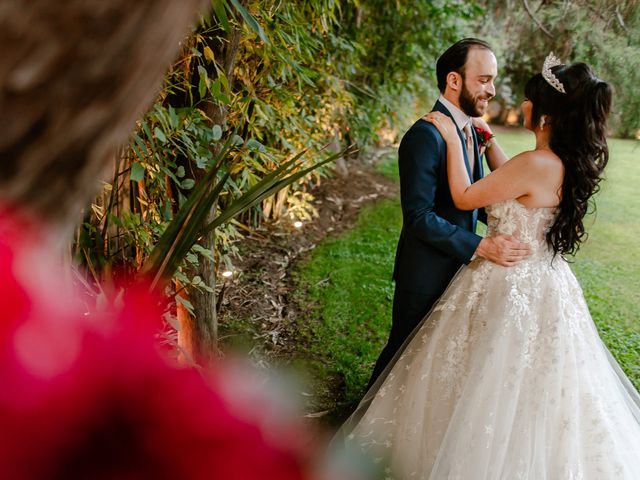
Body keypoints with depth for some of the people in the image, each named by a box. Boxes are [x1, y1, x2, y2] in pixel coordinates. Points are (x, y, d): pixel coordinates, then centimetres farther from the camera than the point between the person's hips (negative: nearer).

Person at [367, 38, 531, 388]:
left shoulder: (469, 130, 7)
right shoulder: (425, 135, -23)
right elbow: (418, 217, -26)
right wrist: (481, 247, -30)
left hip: (457, 267, 8)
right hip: (426, 273, -8)